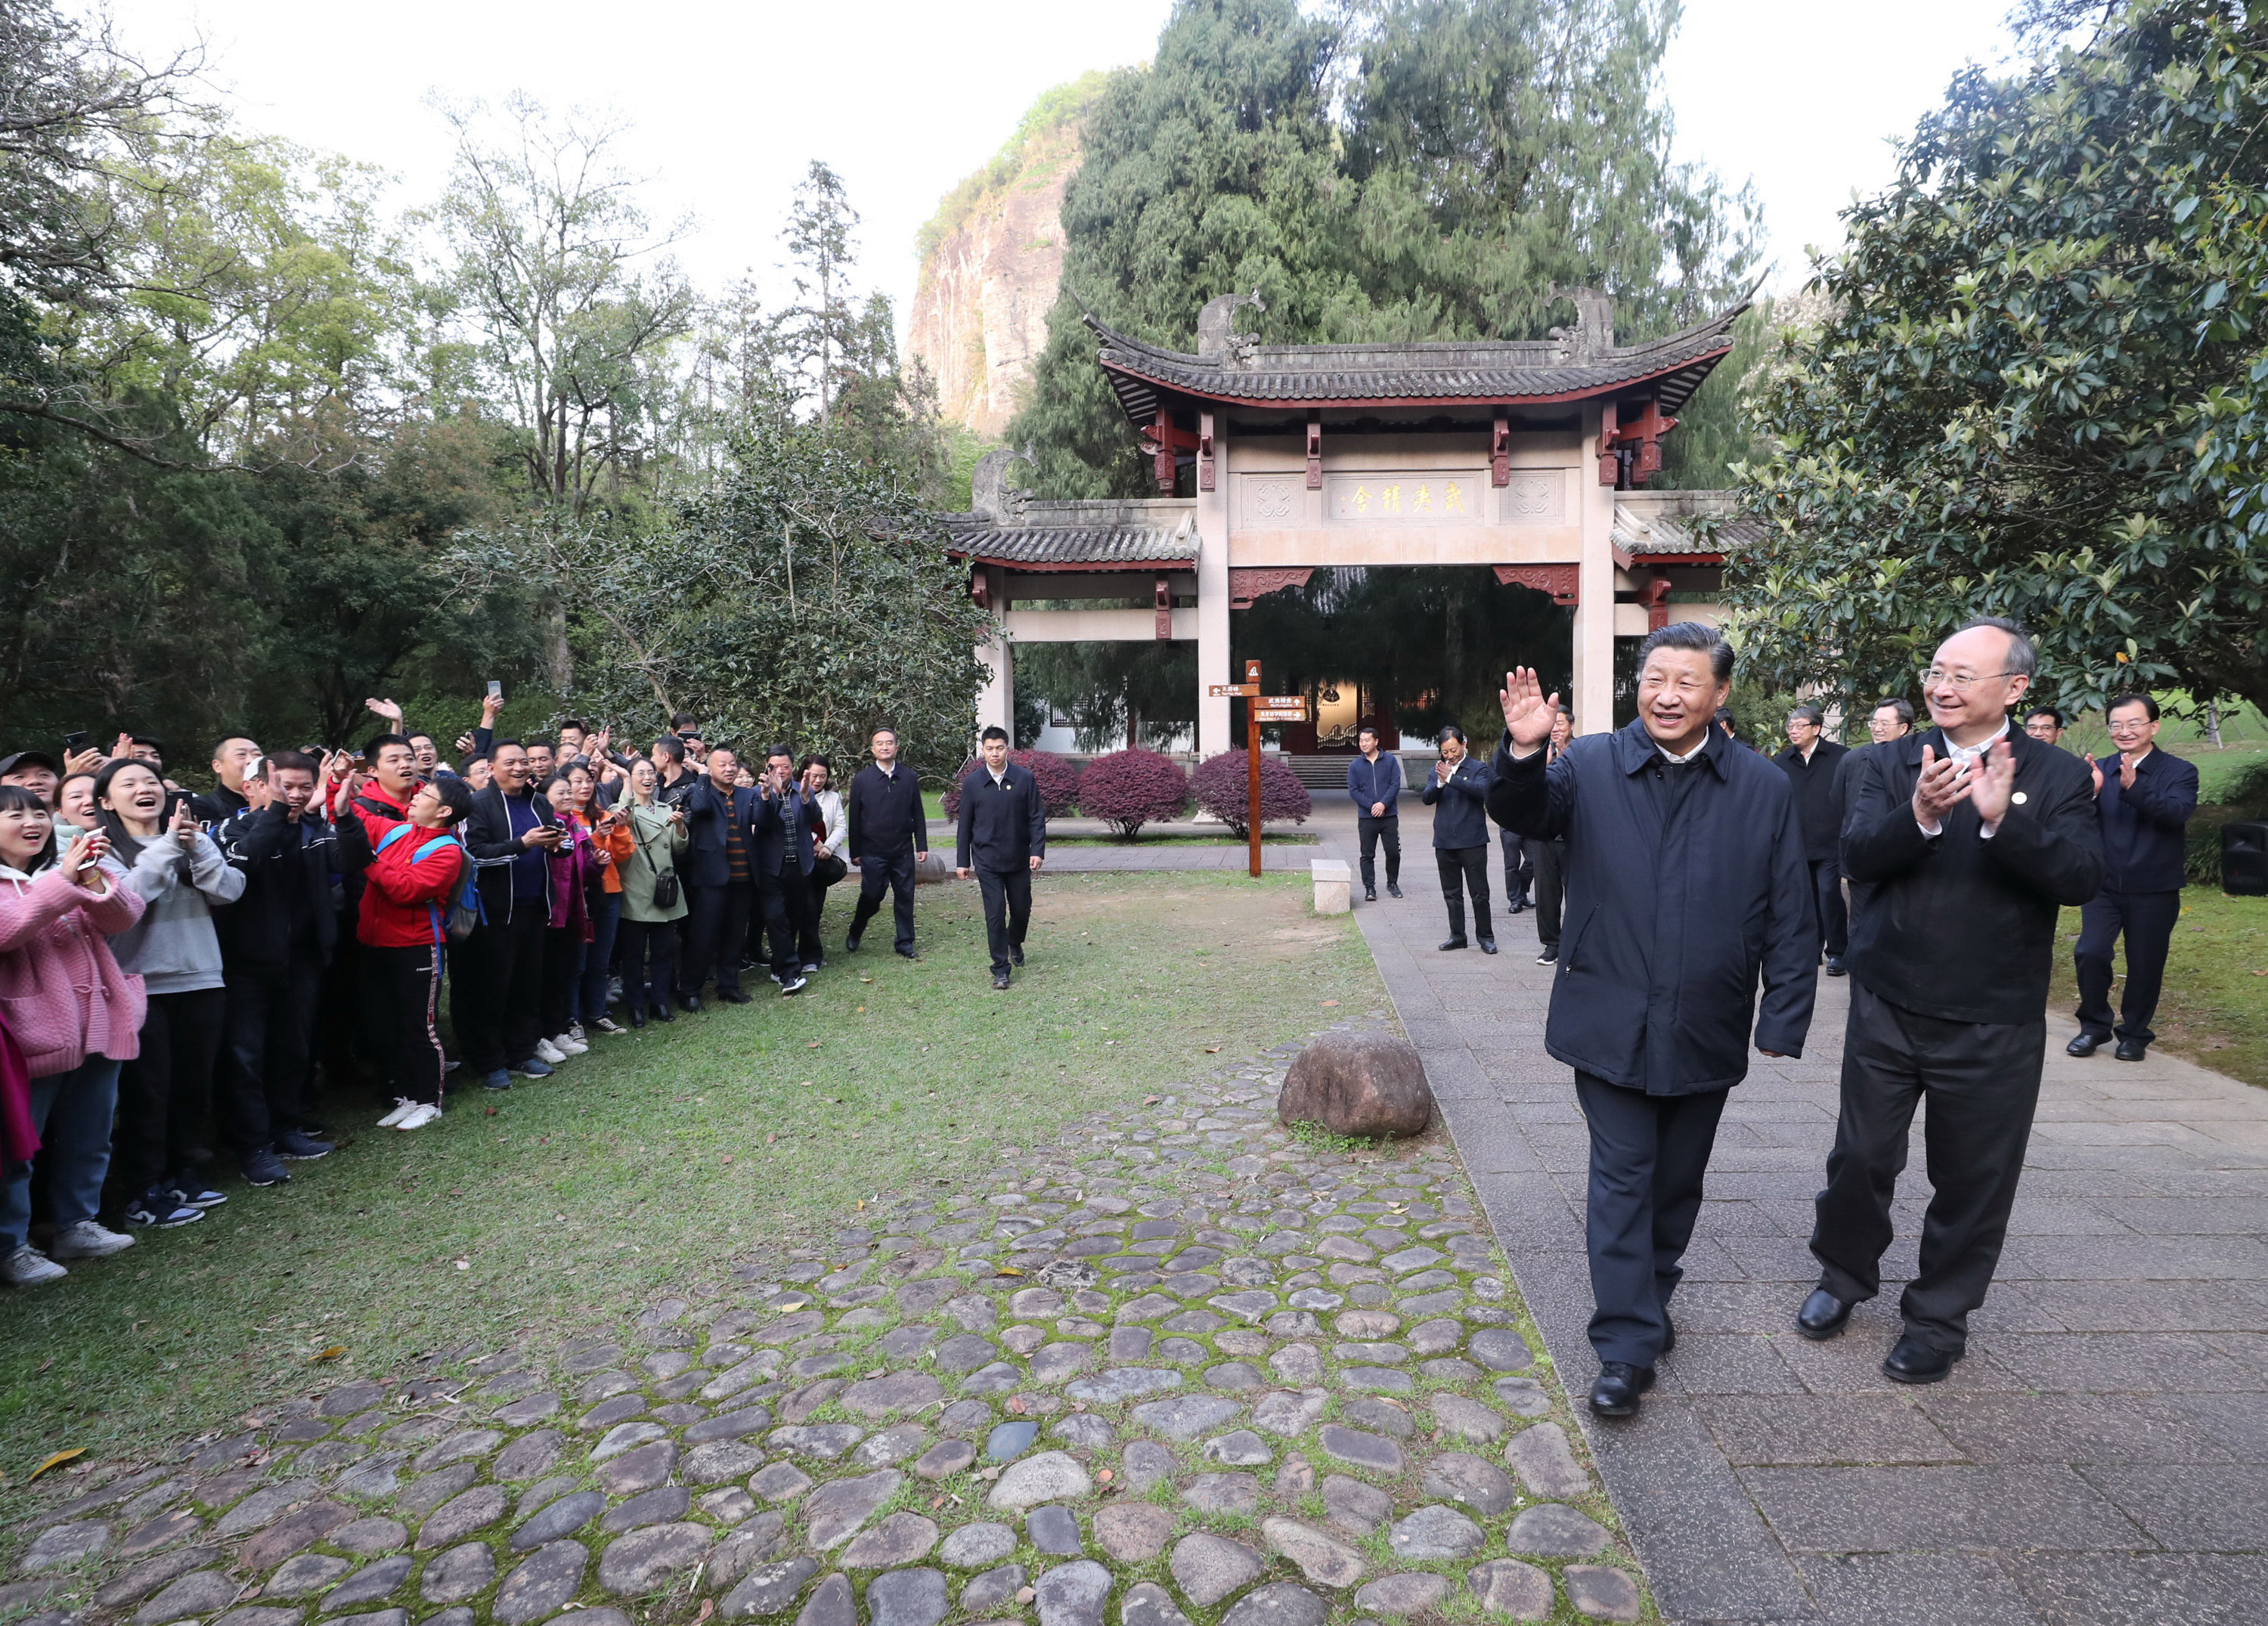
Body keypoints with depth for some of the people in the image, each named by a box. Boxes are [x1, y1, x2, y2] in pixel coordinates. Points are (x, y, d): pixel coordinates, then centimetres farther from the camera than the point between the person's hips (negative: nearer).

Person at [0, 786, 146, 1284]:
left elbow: (123, 918, -1)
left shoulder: (68, 868, 12)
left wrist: (94, 879, -19)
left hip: (97, 1026, 6)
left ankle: (76, 1226, 29)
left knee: (88, 1139, 15)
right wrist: (65, 879, -28)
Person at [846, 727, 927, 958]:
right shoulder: (861, 779, 1)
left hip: (903, 852, 2)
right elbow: (854, 819, 3)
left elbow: (918, 815, 8)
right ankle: (855, 934, 24)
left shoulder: (910, 777, 5)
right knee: (871, 896, 0)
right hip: (872, 852, -2)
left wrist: (922, 846, 4)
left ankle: (905, 942, 17)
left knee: (905, 897, 5)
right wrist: (854, 852, 1)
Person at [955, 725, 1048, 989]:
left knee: (1021, 908, 13)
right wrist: (962, 861, 4)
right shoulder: (972, 782, -2)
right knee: (995, 913, -3)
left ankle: (1015, 943, 44)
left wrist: (1037, 851, -10)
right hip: (987, 860, -1)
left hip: (1019, 858, 1)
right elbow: (965, 824, 4)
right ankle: (1000, 969, 6)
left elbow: (1037, 817, -1)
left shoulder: (1025, 778, -4)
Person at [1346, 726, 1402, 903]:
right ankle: (1369, 887, 9)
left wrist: (1383, 804, -16)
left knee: (1393, 852, 5)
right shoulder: (1355, 765, 3)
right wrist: (1372, 806, -13)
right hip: (1366, 817, 0)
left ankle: (1393, 883, 23)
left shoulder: (1390, 760, 2)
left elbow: (1395, 784, -3)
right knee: (1367, 855, 3)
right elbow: (1353, 791, -2)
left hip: (1389, 816, 0)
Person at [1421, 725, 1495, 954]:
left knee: (1479, 892, 1)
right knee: (1452, 893, 11)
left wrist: (1451, 778, -26)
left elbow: (1482, 790, -21)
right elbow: (1427, 798, -2)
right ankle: (1457, 936, 20)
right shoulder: (1437, 771, 10)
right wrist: (1440, 783, -21)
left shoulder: (1478, 769, -2)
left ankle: (1486, 937, 12)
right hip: (1444, 842, 4)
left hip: (1472, 842, -4)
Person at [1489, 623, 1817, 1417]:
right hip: (1611, 1023, -2)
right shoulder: (1590, 765, -2)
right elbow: (1524, 814, -18)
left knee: (1677, 1182, 18)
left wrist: (1785, 1020, -3)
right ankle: (1627, 1345, 12)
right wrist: (1523, 753, -37)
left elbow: (1790, 918, 1)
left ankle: (1649, 1294, 40)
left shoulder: (1765, 788, 0)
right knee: (1621, 1180, 3)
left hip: (1705, 1032, 2)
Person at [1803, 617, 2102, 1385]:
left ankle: (1938, 1319, 31)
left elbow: (2082, 877, -15)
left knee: (1973, 1178, 11)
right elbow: (1857, 855, -13)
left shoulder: (2057, 776, -2)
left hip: (1993, 1025, -1)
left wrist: (2003, 820, -30)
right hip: (1887, 1006, 1)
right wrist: (1920, 815, -31)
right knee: (1860, 1156, 12)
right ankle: (1843, 1277, 37)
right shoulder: (1891, 763, 0)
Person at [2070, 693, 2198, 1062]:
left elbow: (2178, 812, -22)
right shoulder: (2099, 770, 3)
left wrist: (2134, 787, -37)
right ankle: (2094, 1027, 10)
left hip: (2154, 890, -1)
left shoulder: (2180, 772, -3)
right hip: (2104, 886, 1)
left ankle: (2134, 1034, 25)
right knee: (2090, 953, -9)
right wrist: (2090, 793, -25)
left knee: (2145, 965, 7)